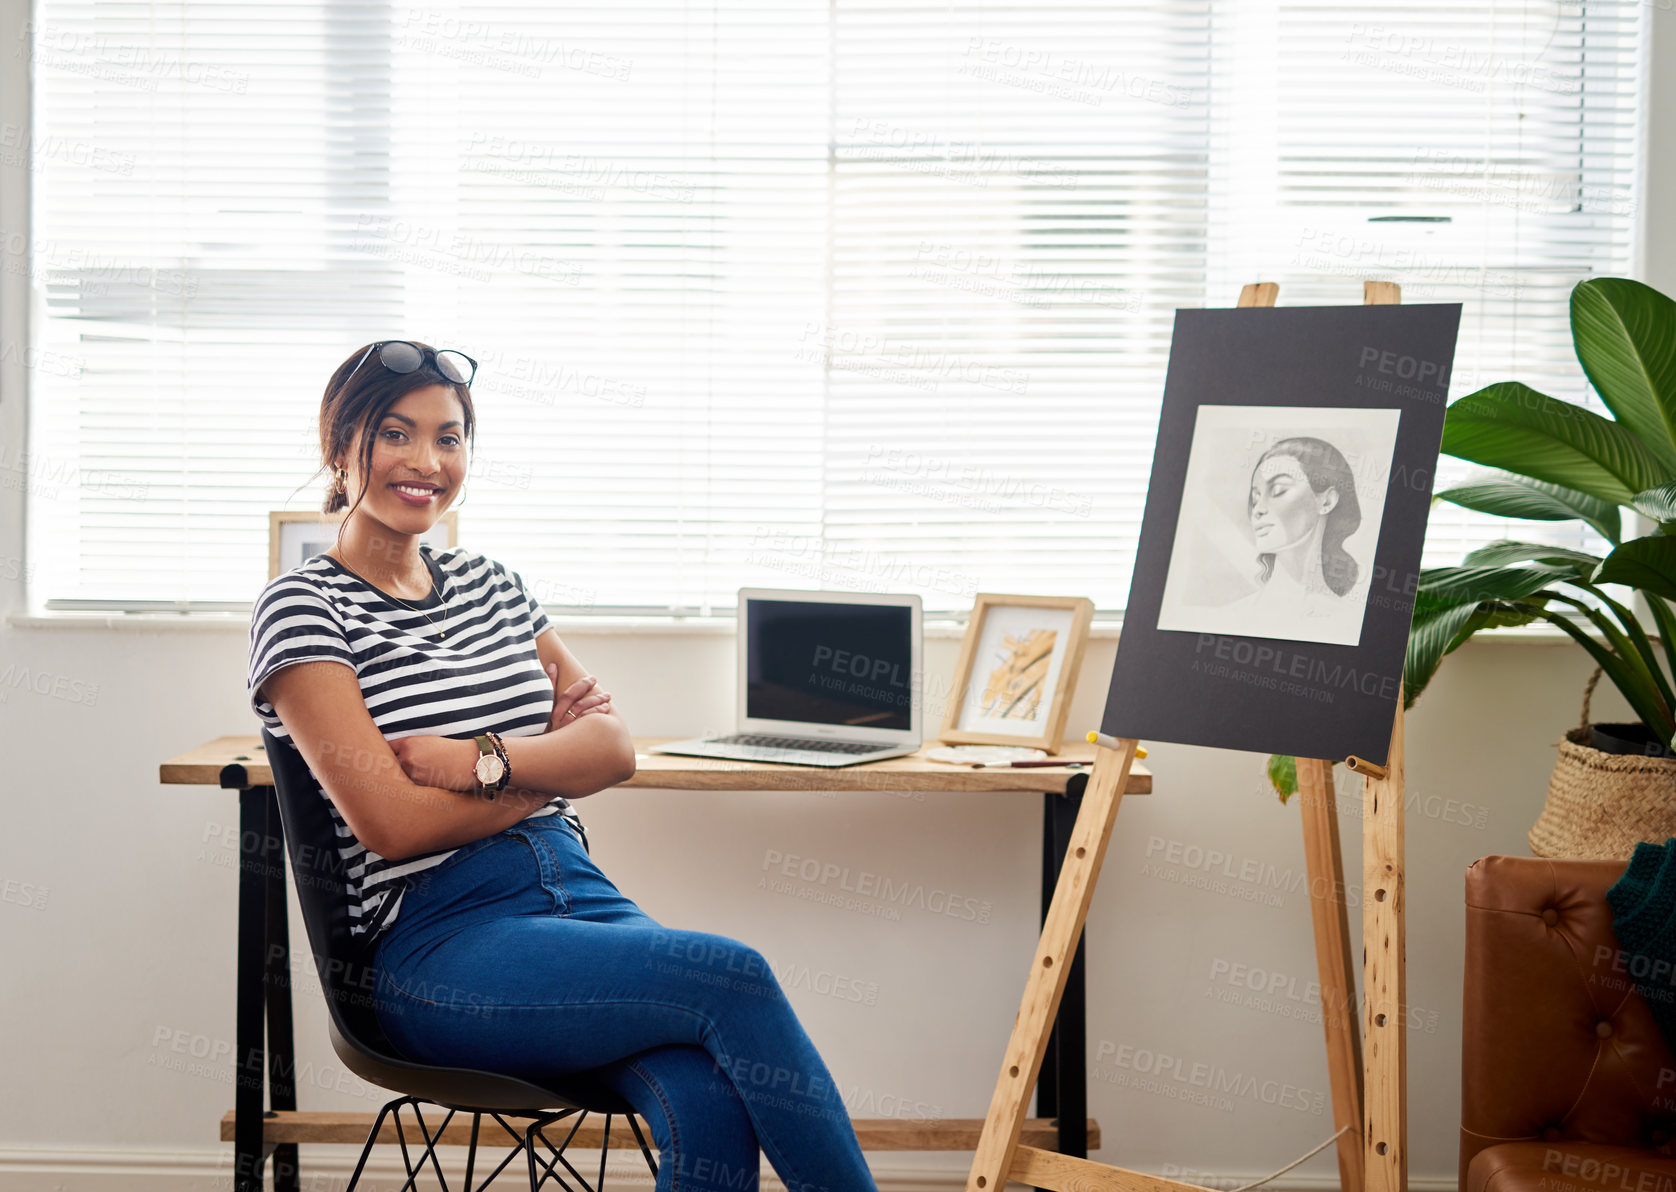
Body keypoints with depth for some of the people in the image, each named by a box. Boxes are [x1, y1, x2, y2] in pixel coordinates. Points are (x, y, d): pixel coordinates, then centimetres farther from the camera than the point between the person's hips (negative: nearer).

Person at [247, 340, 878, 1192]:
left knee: (710, 1107, -28)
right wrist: (556, 762, 1)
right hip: (436, 948, -5)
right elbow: (391, 822, -10)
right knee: (734, 978, -29)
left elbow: (615, 747, 11)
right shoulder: (302, 607, 0)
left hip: (578, 893, 5)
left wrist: (485, 762, -9)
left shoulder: (488, 584, 19)